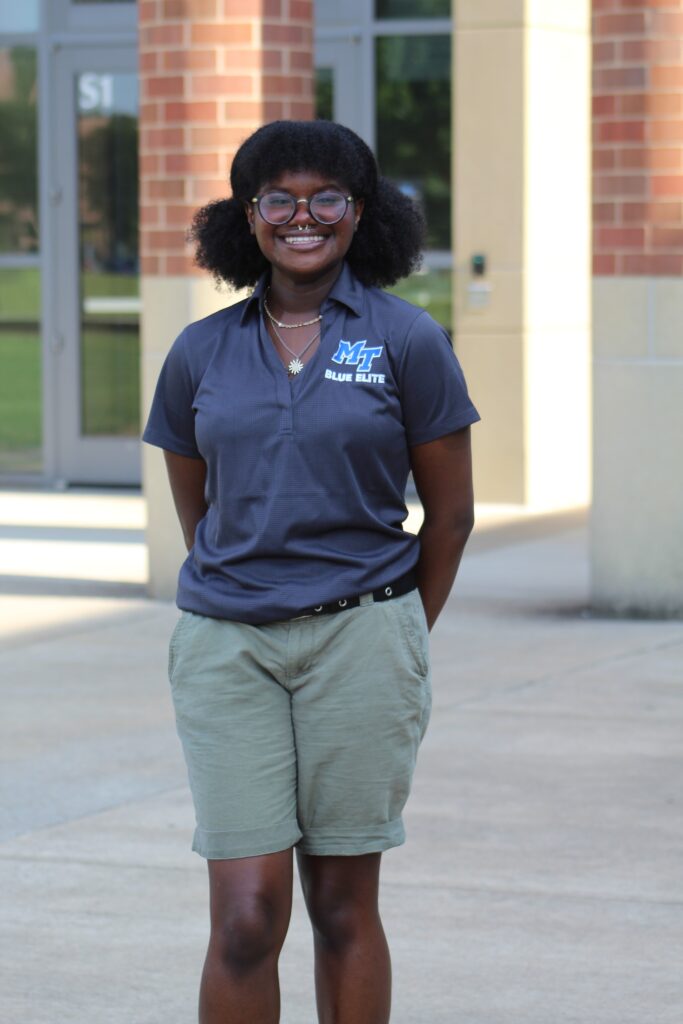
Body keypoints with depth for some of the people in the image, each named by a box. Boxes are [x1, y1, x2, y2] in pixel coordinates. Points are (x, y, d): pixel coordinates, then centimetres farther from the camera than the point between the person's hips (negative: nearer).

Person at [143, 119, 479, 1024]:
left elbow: (451, 511, 5)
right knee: (246, 916, -6)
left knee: (343, 907, 6)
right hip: (226, 644, 1)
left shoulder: (407, 341, -1)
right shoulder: (202, 354, 5)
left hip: (359, 640, -1)